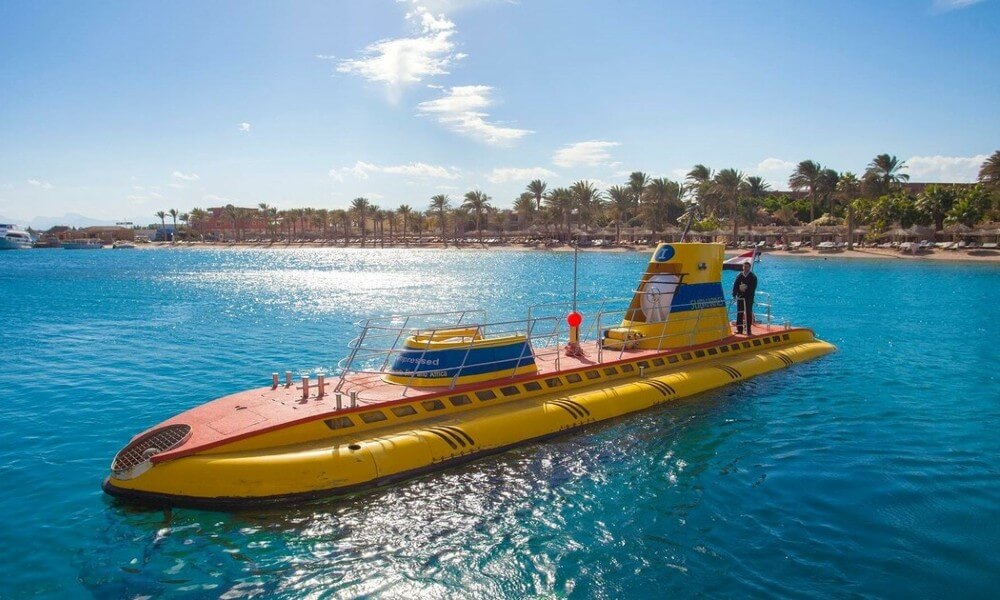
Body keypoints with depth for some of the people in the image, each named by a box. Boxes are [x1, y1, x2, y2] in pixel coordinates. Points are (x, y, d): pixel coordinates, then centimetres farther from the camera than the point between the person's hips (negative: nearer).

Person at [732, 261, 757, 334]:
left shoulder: (753, 277, 0)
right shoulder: (739, 276, 7)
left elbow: (753, 287, -7)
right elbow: (735, 286, 3)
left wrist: (747, 288, -21)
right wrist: (734, 295, -6)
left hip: (749, 298, -3)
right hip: (740, 297, 3)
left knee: (748, 313, 0)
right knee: (739, 313, 4)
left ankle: (748, 330, 5)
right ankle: (739, 329, 12)